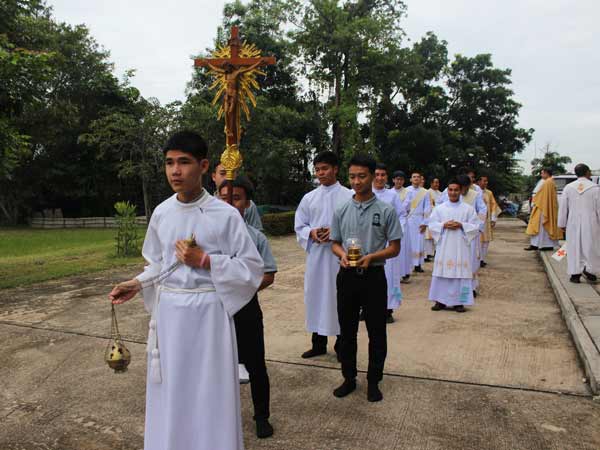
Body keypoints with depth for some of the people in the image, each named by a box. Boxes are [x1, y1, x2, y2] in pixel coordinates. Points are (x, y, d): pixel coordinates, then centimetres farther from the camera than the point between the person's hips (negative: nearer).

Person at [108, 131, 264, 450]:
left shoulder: (225, 215, -12)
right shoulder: (161, 213, 2)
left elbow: (252, 267, -9)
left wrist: (204, 261, -17)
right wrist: (137, 285, -2)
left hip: (208, 312, -4)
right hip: (169, 312, 4)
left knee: (208, 391, 6)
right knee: (170, 392, 14)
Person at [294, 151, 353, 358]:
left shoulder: (348, 196, -2)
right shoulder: (309, 198, 9)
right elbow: (299, 226, 10)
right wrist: (311, 233, -10)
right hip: (316, 254, 4)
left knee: (339, 296, 3)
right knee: (316, 294, 9)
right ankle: (318, 343, 24)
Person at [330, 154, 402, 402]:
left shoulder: (386, 211, -6)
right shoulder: (341, 211, 4)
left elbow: (394, 248, -4)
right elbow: (335, 243, 10)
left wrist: (371, 256, -21)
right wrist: (342, 255, -13)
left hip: (374, 276, -2)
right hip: (347, 276, 3)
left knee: (376, 333, 8)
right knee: (347, 331, 13)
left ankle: (373, 381, 25)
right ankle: (349, 378, 30)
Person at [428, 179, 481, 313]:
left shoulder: (468, 209, 4)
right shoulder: (439, 208, 7)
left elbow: (476, 226, 1)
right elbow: (432, 225, 4)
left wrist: (461, 225, -13)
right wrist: (444, 225, -12)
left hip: (461, 247, -1)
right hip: (444, 246, 1)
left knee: (460, 273, -1)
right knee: (442, 273, 2)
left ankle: (459, 301, 9)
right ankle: (441, 301, 12)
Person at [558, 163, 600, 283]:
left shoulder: (568, 188, 0)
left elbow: (563, 208, 2)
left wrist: (562, 224, 9)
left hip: (573, 224, 2)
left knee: (574, 248, 7)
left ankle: (575, 274, 8)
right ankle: (589, 269, 6)